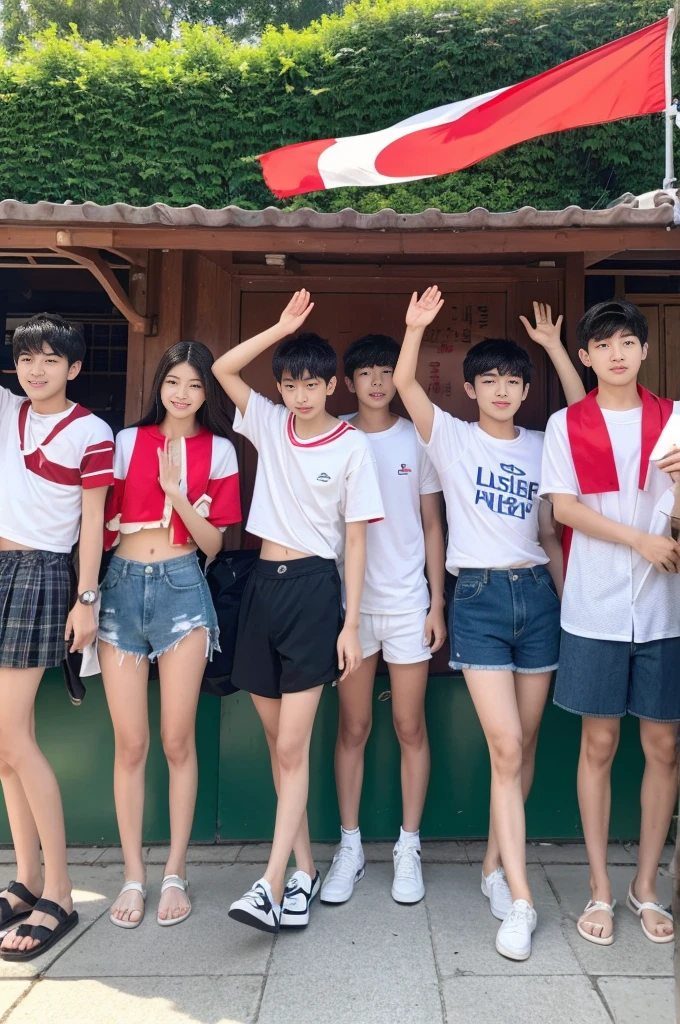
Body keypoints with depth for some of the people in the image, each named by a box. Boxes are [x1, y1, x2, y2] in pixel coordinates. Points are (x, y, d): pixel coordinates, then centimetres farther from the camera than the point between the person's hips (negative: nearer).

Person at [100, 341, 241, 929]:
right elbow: (104, 520, 9)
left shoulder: (219, 451, 6)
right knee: (130, 742, 4)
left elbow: (213, 542, 3)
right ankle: (134, 875, 19)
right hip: (123, 584, 1)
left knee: (178, 739, 3)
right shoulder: (128, 442, 8)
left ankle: (175, 874, 18)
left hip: (181, 588, -1)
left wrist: (176, 494, -11)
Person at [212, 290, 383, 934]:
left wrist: (351, 624, -8)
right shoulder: (268, 423, 7)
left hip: (314, 588, -5)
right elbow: (223, 369, 2)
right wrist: (282, 328, -5)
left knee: (292, 746, -6)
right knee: (279, 742, 10)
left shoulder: (352, 446, -5)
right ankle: (305, 867, 23)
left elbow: (355, 540, -5)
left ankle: (273, 882, 1)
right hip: (264, 585, 5)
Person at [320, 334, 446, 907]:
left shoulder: (417, 440, 4)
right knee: (353, 728, 7)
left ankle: (409, 848, 21)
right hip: (349, 601, 0)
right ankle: (350, 846, 21)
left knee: (410, 727, 6)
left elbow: (432, 525, 5)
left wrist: (437, 602, 0)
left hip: (408, 602, 0)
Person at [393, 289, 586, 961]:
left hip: (537, 592, 4)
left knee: (524, 746, 9)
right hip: (480, 597, -4)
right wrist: (415, 327, -17)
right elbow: (404, 383, -6)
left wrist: (553, 346, 6)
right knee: (506, 748, -9)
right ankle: (520, 900, 0)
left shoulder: (541, 447, 13)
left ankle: (494, 865, 26)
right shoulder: (451, 437, 3)